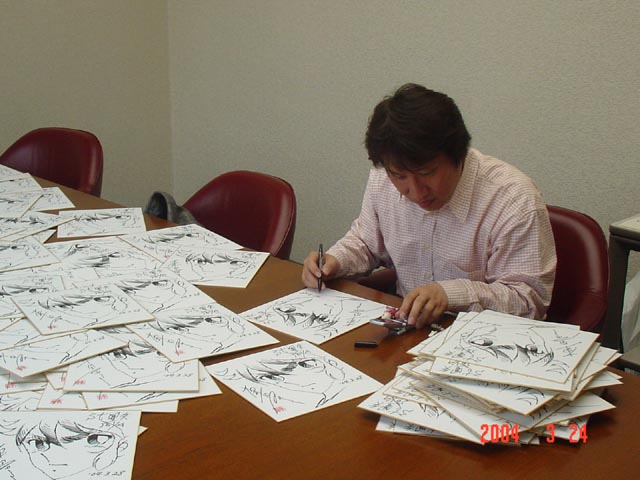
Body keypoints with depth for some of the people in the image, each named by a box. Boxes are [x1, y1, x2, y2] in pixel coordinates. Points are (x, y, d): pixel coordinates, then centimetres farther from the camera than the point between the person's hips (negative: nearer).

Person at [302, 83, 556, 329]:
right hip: (404, 329, 4)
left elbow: (530, 298, -15)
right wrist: (335, 261, -3)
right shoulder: (382, 179, -2)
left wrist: (450, 293, -26)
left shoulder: (516, 200, -18)